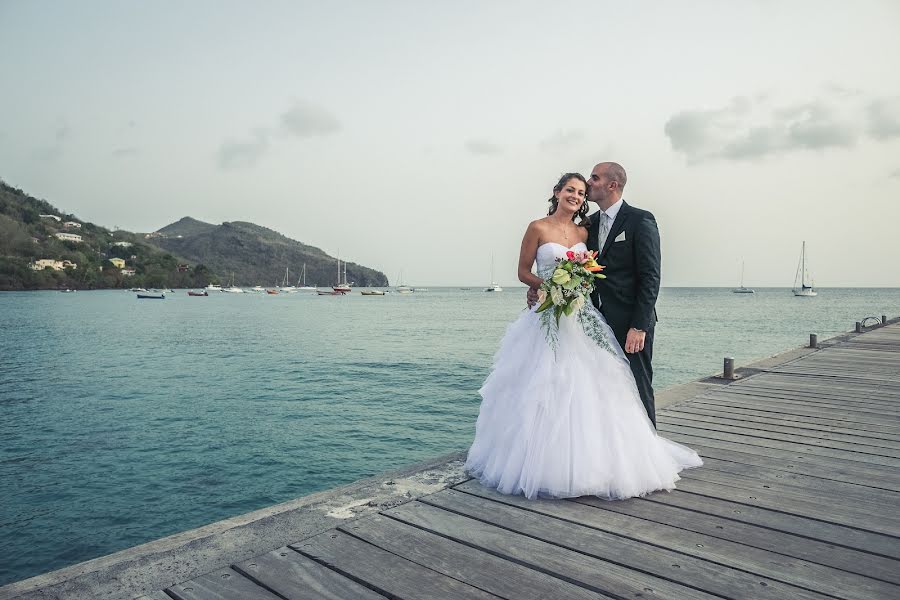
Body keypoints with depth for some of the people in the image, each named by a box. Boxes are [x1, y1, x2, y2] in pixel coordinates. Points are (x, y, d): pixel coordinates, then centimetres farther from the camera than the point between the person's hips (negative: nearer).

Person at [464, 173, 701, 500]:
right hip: (547, 317, -4)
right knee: (545, 389, -5)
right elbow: (523, 272, -1)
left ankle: (587, 460, 14)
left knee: (588, 388, 2)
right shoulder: (538, 228, -1)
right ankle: (544, 461, 8)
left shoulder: (584, 232, 13)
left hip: (581, 317, 5)